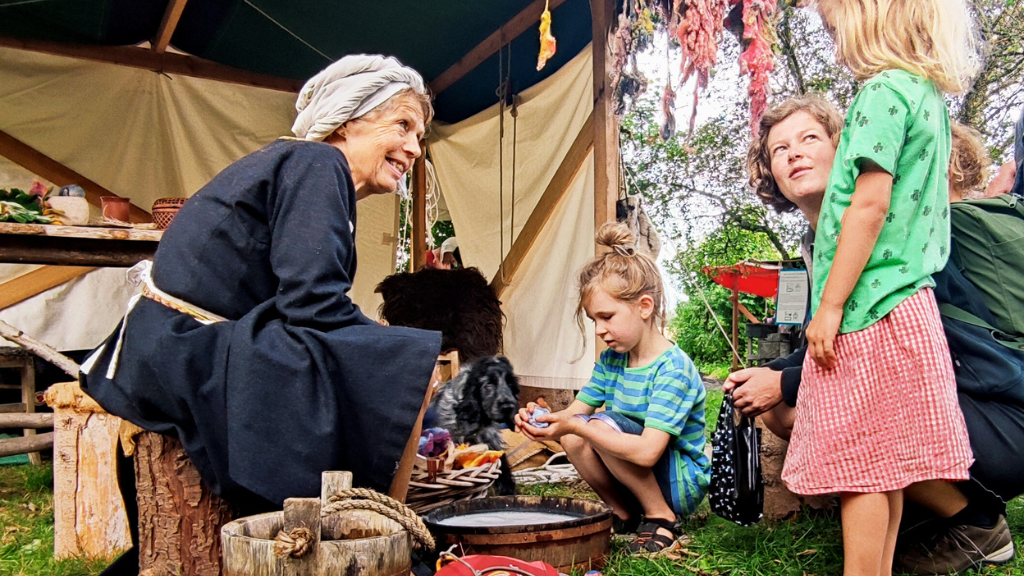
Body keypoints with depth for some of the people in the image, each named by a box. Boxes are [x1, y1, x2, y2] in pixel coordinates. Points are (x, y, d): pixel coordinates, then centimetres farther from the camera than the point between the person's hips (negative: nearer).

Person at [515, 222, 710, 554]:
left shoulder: (672, 369, -24)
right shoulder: (611, 360, 2)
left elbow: (647, 451, -33)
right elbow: (577, 410, 2)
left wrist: (573, 425, -36)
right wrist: (545, 418, -22)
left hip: (683, 483, -7)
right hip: (639, 475, 7)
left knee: (601, 425, -27)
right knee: (571, 438, -17)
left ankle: (661, 517, -10)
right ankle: (624, 513, 2)